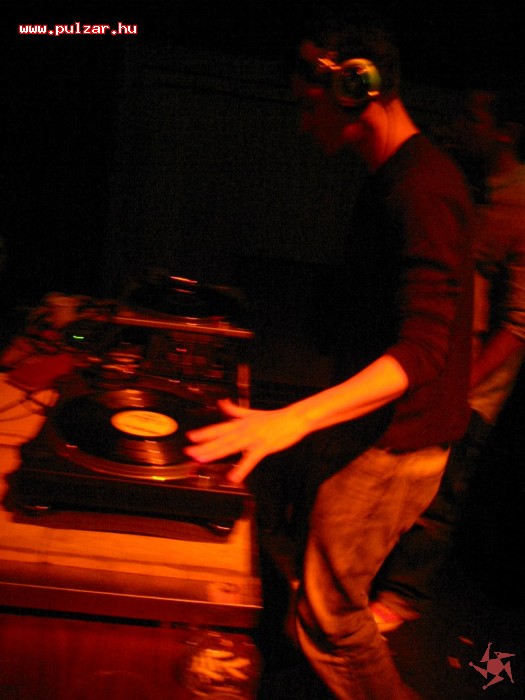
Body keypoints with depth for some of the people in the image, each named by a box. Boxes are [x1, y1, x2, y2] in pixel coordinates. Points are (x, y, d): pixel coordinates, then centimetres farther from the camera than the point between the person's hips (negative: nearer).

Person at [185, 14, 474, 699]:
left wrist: (293, 421, -39)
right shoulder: (393, 176, 10)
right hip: (372, 420, 10)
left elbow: (422, 350, -31)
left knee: (326, 619, -1)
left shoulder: (422, 187, -23)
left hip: (397, 437, -10)